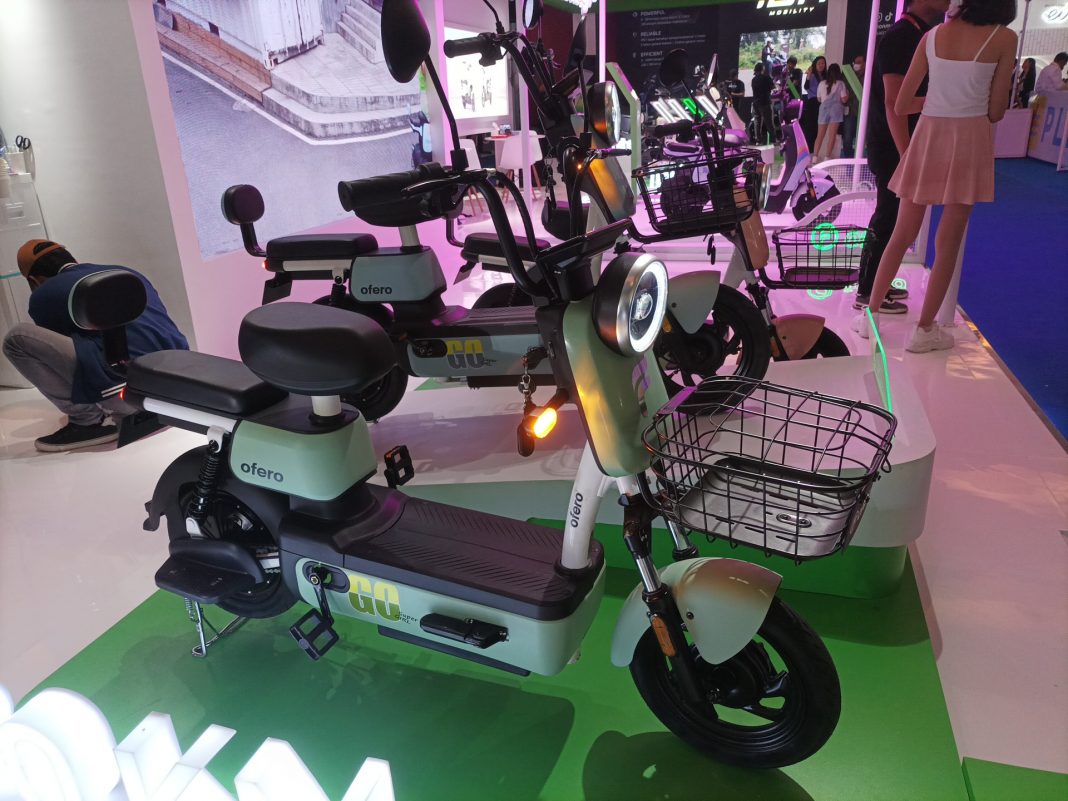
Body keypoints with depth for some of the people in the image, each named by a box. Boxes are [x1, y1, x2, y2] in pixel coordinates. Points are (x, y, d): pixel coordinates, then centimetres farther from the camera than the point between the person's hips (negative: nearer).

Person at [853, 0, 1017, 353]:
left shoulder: (933, 35, 4)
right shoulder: (1004, 38, -4)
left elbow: (900, 105, 3)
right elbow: (995, 112, -2)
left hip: (928, 136, 3)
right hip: (969, 140, -3)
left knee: (901, 235, 12)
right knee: (948, 243, 4)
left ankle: (870, 313, 15)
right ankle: (924, 329, 8)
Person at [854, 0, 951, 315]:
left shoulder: (918, 35, 14)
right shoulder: (900, 37, -16)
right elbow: (893, 102, -22)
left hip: (903, 145, 9)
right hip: (892, 147, -9)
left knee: (893, 218, 14)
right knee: (887, 220, -3)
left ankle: (876, 282, 24)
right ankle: (866, 292, 5)